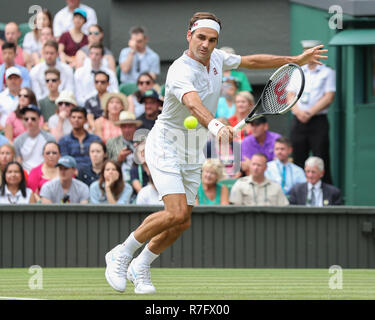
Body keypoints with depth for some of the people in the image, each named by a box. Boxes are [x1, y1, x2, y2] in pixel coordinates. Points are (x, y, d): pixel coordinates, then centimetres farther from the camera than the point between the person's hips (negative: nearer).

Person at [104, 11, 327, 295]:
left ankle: (140, 267, 24)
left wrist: (296, 60, 17)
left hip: (193, 154, 8)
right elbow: (193, 103, -46)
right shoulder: (181, 71, -27)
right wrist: (216, 126, -65)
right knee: (176, 214, -22)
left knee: (181, 223, 4)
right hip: (166, 146, -8)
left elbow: (251, 61, 17)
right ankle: (121, 255, -4)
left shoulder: (216, 59, 0)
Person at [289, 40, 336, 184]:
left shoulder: (328, 72, 5)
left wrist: (310, 112, -14)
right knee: (298, 161, 2)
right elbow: (290, 95, 10)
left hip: (318, 121, -4)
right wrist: (298, 111, -9)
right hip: (298, 122, 4)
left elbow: (329, 97, -4)